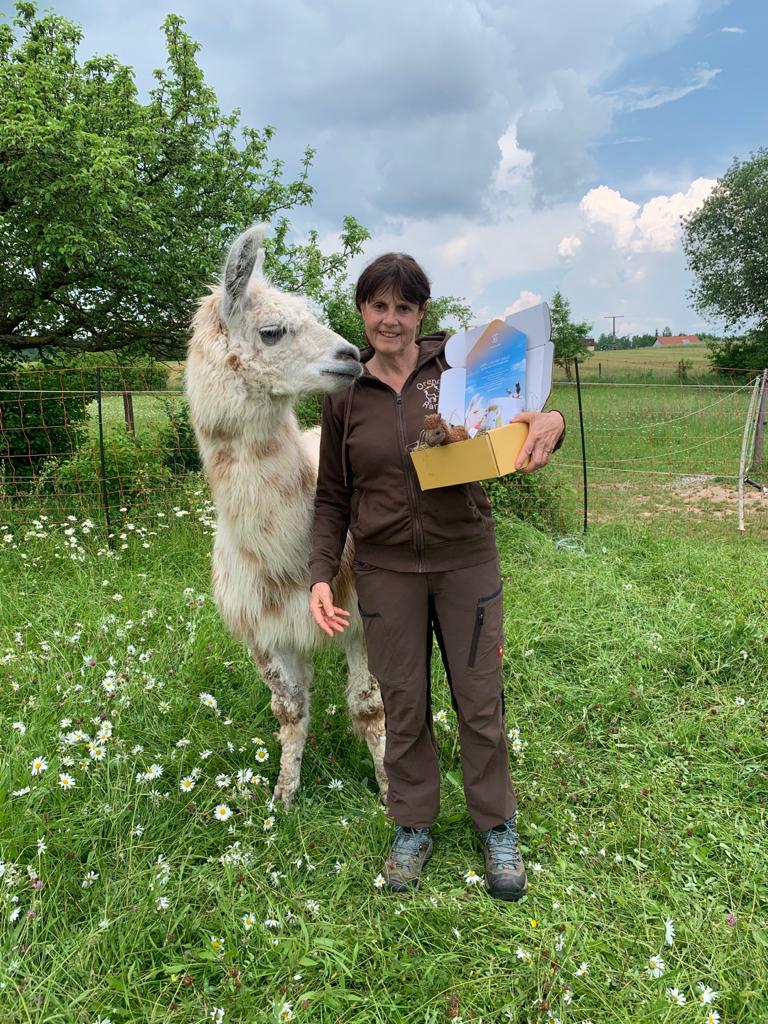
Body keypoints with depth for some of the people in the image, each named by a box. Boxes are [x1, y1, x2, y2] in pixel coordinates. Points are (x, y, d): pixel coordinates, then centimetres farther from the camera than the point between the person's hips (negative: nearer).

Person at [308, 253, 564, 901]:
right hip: (386, 569, 1)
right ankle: (413, 827, 32)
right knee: (403, 705, 11)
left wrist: (551, 423, -24)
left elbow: (512, 431, 0)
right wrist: (321, 576, -5)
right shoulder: (344, 397, 1)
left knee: (481, 700, 10)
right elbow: (332, 498, 6)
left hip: (466, 560, -1)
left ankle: (497, 826, 32)